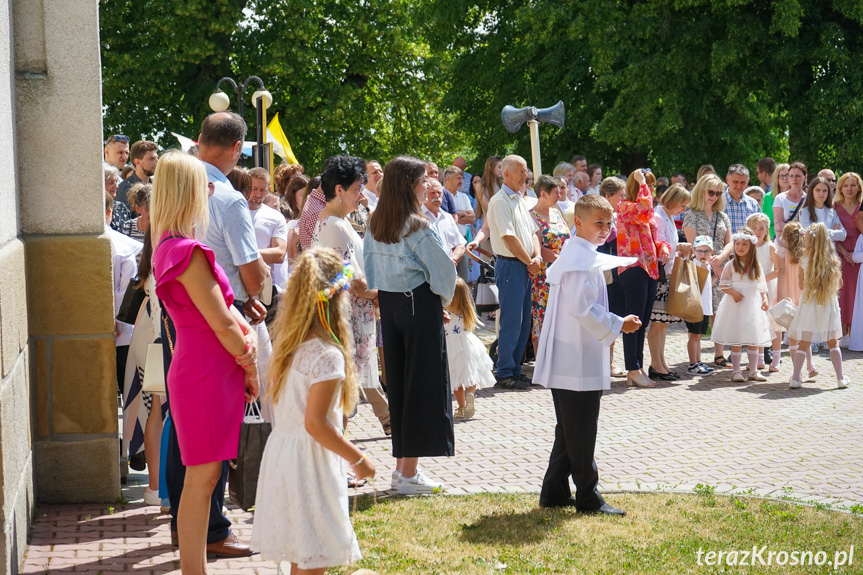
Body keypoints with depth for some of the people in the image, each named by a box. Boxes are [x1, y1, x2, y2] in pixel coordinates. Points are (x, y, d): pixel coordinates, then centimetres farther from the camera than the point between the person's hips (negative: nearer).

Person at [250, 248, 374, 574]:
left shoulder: (286, 343, 4)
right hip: (310, 460, -8)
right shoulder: (328, 355, -21)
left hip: (281, 446, 9)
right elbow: (315, 423, -22)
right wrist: (358, 459, -13)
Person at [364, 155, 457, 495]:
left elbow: (370, 268, 10)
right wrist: (442, 300, 2)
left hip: (388, 305, 7)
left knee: (398, 382, 14)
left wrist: (382, 295, 15)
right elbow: (444, 270, -15)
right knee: (423, 386, 0)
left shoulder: (374, 225, 5)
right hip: (420, 306, -7)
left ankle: (402, 465, 20)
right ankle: (409, 473, 2)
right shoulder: (416, 227, -17)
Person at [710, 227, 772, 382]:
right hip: (736, 305, -3)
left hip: (753, 304, 3)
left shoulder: (756, 266, 7)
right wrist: (733, 293, -18)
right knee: (736, 340, -1)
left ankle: (753, 371, 14)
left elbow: (761, 286, 9)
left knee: (754, 339, 7)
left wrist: (765, 299, -5)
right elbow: (723, 285, -3)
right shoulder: (730, 265, -2)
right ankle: (736, 371, 6)